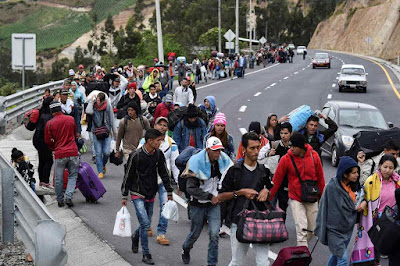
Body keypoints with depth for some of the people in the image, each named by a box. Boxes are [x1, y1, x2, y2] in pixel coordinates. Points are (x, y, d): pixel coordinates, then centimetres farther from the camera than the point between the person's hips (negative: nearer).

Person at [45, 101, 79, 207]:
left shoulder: (49, 124, -3)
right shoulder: (70, 119, 3)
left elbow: (48, 141, 4)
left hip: (59, 155, -1)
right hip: (73, 153, 1)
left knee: (59, 179, 10)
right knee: (73, 176, 11)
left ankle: (60, 200, 18)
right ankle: (69, 197, -5)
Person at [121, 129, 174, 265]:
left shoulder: (158, 154, -2)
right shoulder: (136, 155, -16)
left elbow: (164, 173, 9)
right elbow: (128, 176, -7)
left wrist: (169, 192, 10)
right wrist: (124, 196, -3)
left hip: (151, 194, 5)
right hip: (137, 194, -5)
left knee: (146, 223, 13)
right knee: (145, 223, -14)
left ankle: (135, 237, 45)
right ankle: (146, 255, -4)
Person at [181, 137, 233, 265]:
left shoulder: (223, 161, -6)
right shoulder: (197, 163, -19)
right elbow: (191, 188, -20)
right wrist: (210, 196, -23)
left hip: (215, 203, 2)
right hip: (198, 204, -2)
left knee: (214, 234, -9)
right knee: (195, 233, 15)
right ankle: (186, 249, 47)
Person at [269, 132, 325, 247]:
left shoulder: (314, 156, -5)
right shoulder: (286, 159, -10)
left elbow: (320, 178, 7)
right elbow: (276, 181, -3)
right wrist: (268, 198, -2)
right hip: (296, 199, -3)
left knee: (312, 230, 9)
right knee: (301, 229, -12)